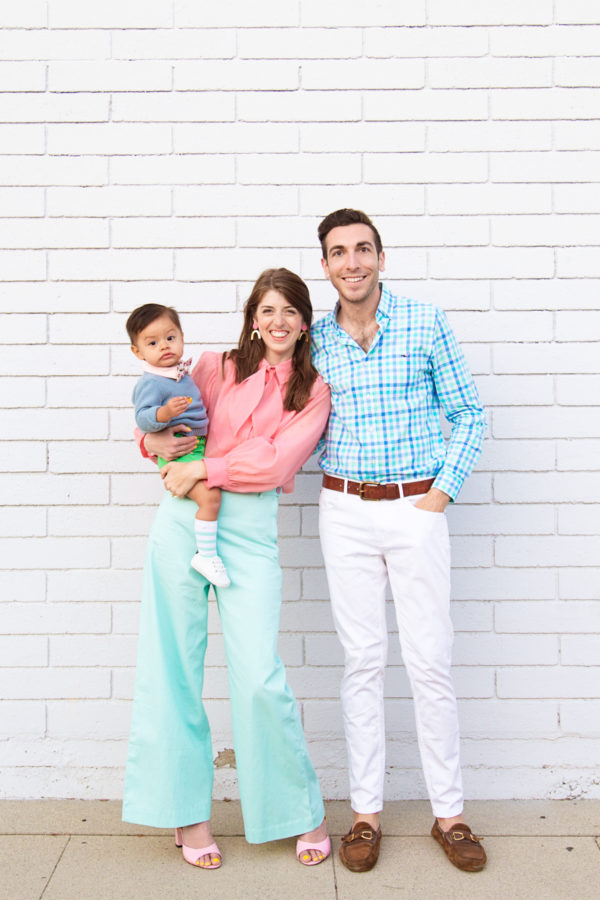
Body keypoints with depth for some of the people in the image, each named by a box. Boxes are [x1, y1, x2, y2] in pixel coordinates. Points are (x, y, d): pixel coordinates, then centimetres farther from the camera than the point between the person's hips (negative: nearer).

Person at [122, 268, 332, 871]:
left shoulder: (313, 391, 8)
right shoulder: (216, 367, 11)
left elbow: (276, 462, -5)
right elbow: (161, 425, 19)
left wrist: (203, 469, -9)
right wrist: (157, 442, -3)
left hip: (251, 528, -2)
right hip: (183, 518, 2)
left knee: (260, 677, -7)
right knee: (173, 666, 5)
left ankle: (303, 811, 15)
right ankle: (186, 809, 22)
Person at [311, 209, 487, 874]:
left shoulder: (425, 323, -1)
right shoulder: (315, 341, 5)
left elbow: (469, 413, 3)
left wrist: (442, 490, -5)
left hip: (416, 508, -1)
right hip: (345, 512, 2)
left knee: (430, 662, 2)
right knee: (362, 661, 6)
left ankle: (449, 813, 19)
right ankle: (366, 812, 19)